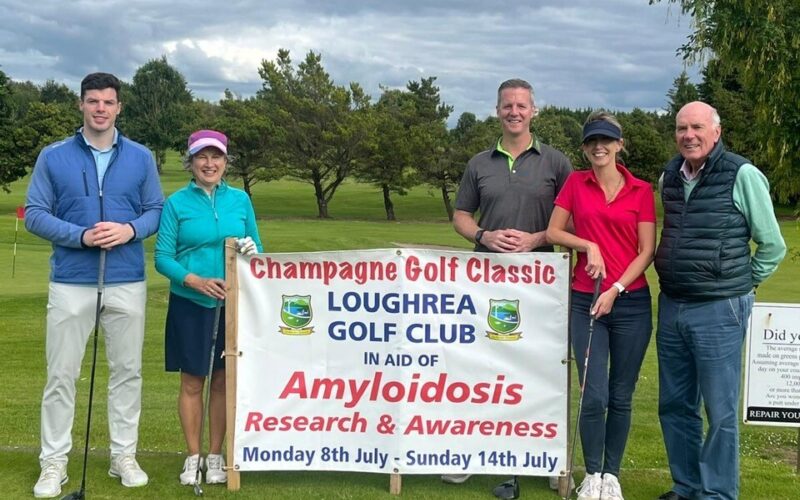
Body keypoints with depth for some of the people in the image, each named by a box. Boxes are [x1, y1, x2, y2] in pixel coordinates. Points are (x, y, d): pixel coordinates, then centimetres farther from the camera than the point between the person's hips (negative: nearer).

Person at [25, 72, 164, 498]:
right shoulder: (53, 157, 1)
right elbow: (35, 214, -1)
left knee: (127, 370, 8)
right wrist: (81, 236, -15)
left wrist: (130, 229, -14)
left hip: (127, 283, 2)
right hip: (71, 283, -1)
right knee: (61, 375, 3)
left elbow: (156, 211, 7)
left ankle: (124, 455, 20)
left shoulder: (141, 158, 5)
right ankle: (54, 462, 13)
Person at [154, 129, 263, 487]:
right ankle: (193, 457, 17)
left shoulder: (240, 199, 4)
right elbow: (163, 257, -7)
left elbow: (256, 247, 7)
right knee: (192, 381, 5)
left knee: (223, 380, 8)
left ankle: (216, 456, 19)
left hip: (232, 304, 2)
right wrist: (195, 280, -21)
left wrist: (252, 252, -16)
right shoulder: (176, 202, -4)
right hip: (190, 304, -2)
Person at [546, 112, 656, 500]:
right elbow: (553, 232, 6)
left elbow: (646, 252, 0)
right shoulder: (576, 183, 6)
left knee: (620, 397, 6)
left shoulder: (641, 190, 3)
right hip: (586, 302, 0)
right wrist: (589, 246, -9)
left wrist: (616, 289, -10)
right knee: (594, 396, -4)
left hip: (630, 303, 0)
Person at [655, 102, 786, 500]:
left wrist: (738, 287, 5)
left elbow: (772, 246, -3)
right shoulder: (669, 176, 9)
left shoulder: (741, 175, -10)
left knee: (719, 412, 2)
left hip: (719, 312, -6)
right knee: (674, 406, 13)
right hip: (671, 307, 6)